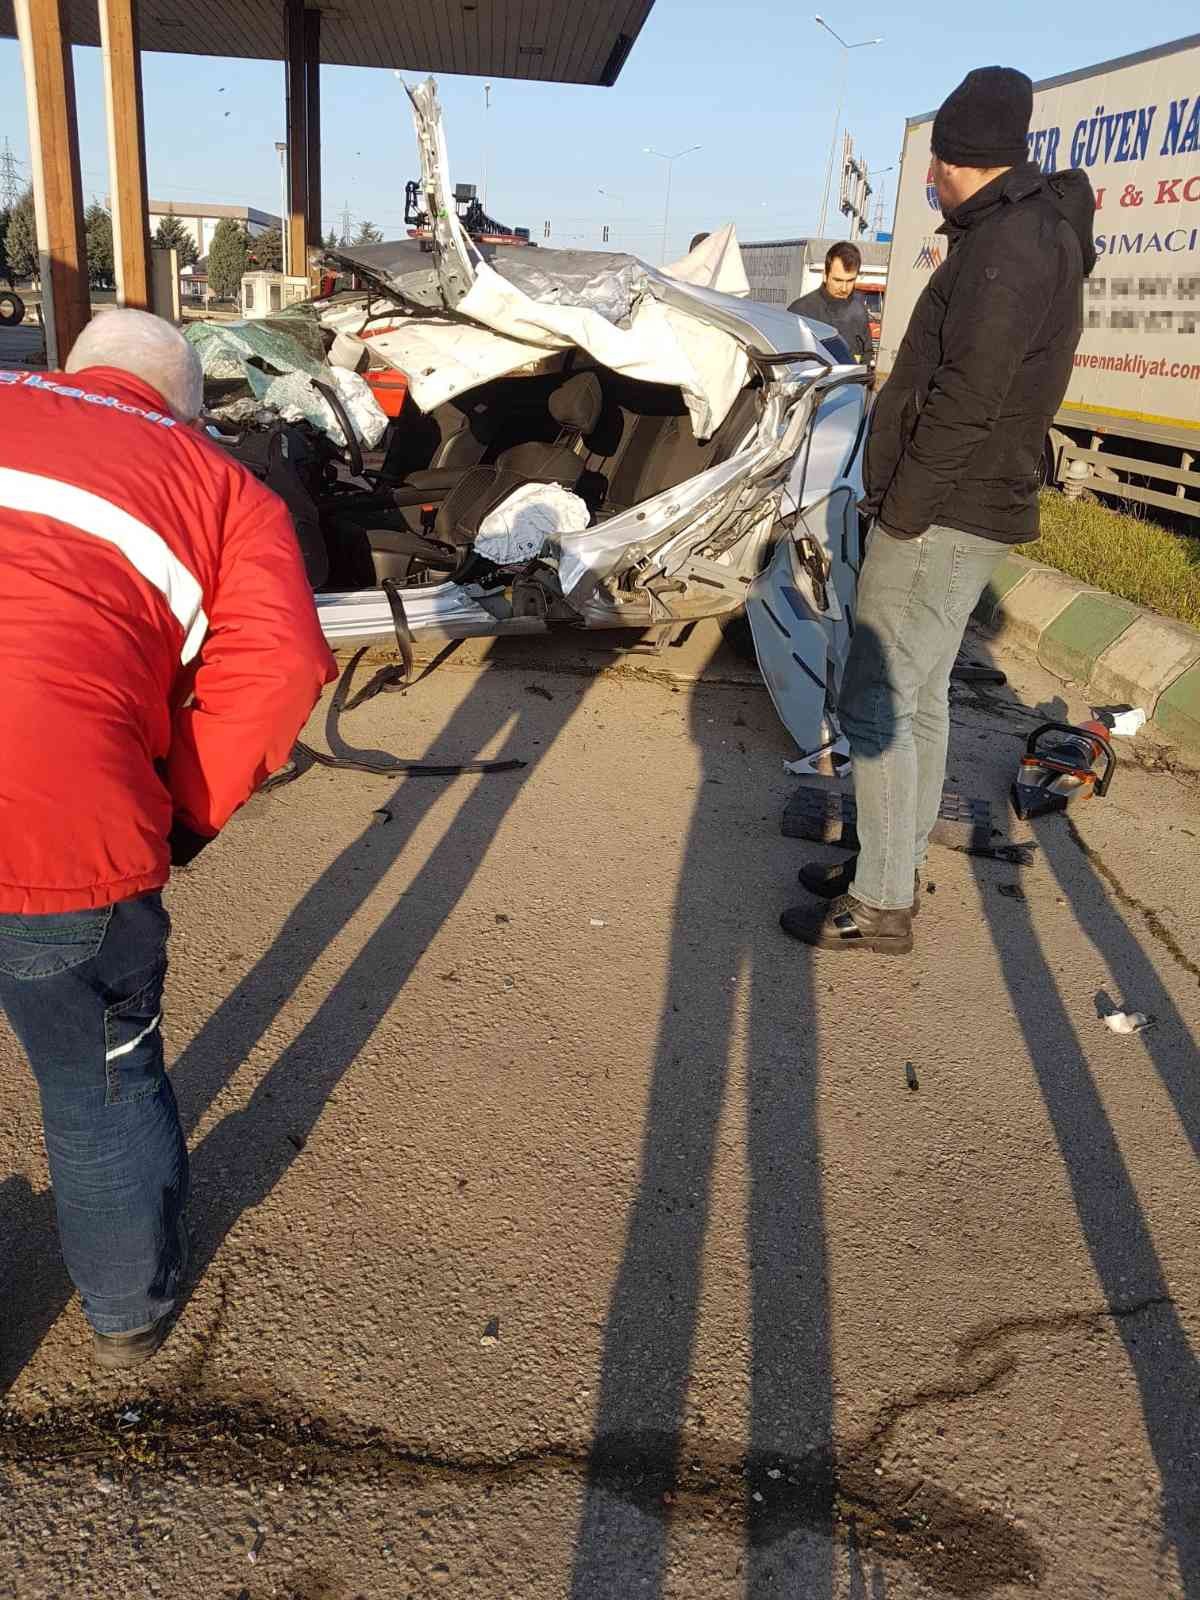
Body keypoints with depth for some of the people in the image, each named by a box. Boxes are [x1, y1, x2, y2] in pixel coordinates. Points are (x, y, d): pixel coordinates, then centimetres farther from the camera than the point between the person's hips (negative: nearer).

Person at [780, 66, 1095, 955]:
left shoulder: (1011, 241, -16)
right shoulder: (1033, 234, 17)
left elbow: (965, 403, -23)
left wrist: (903, 510, -16)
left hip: (940, 520, -10)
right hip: (967, 513, 10)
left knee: (875, 705, -6)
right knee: (920, 697, 16)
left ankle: (881, 907, 2)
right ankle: (898, 864, 28)